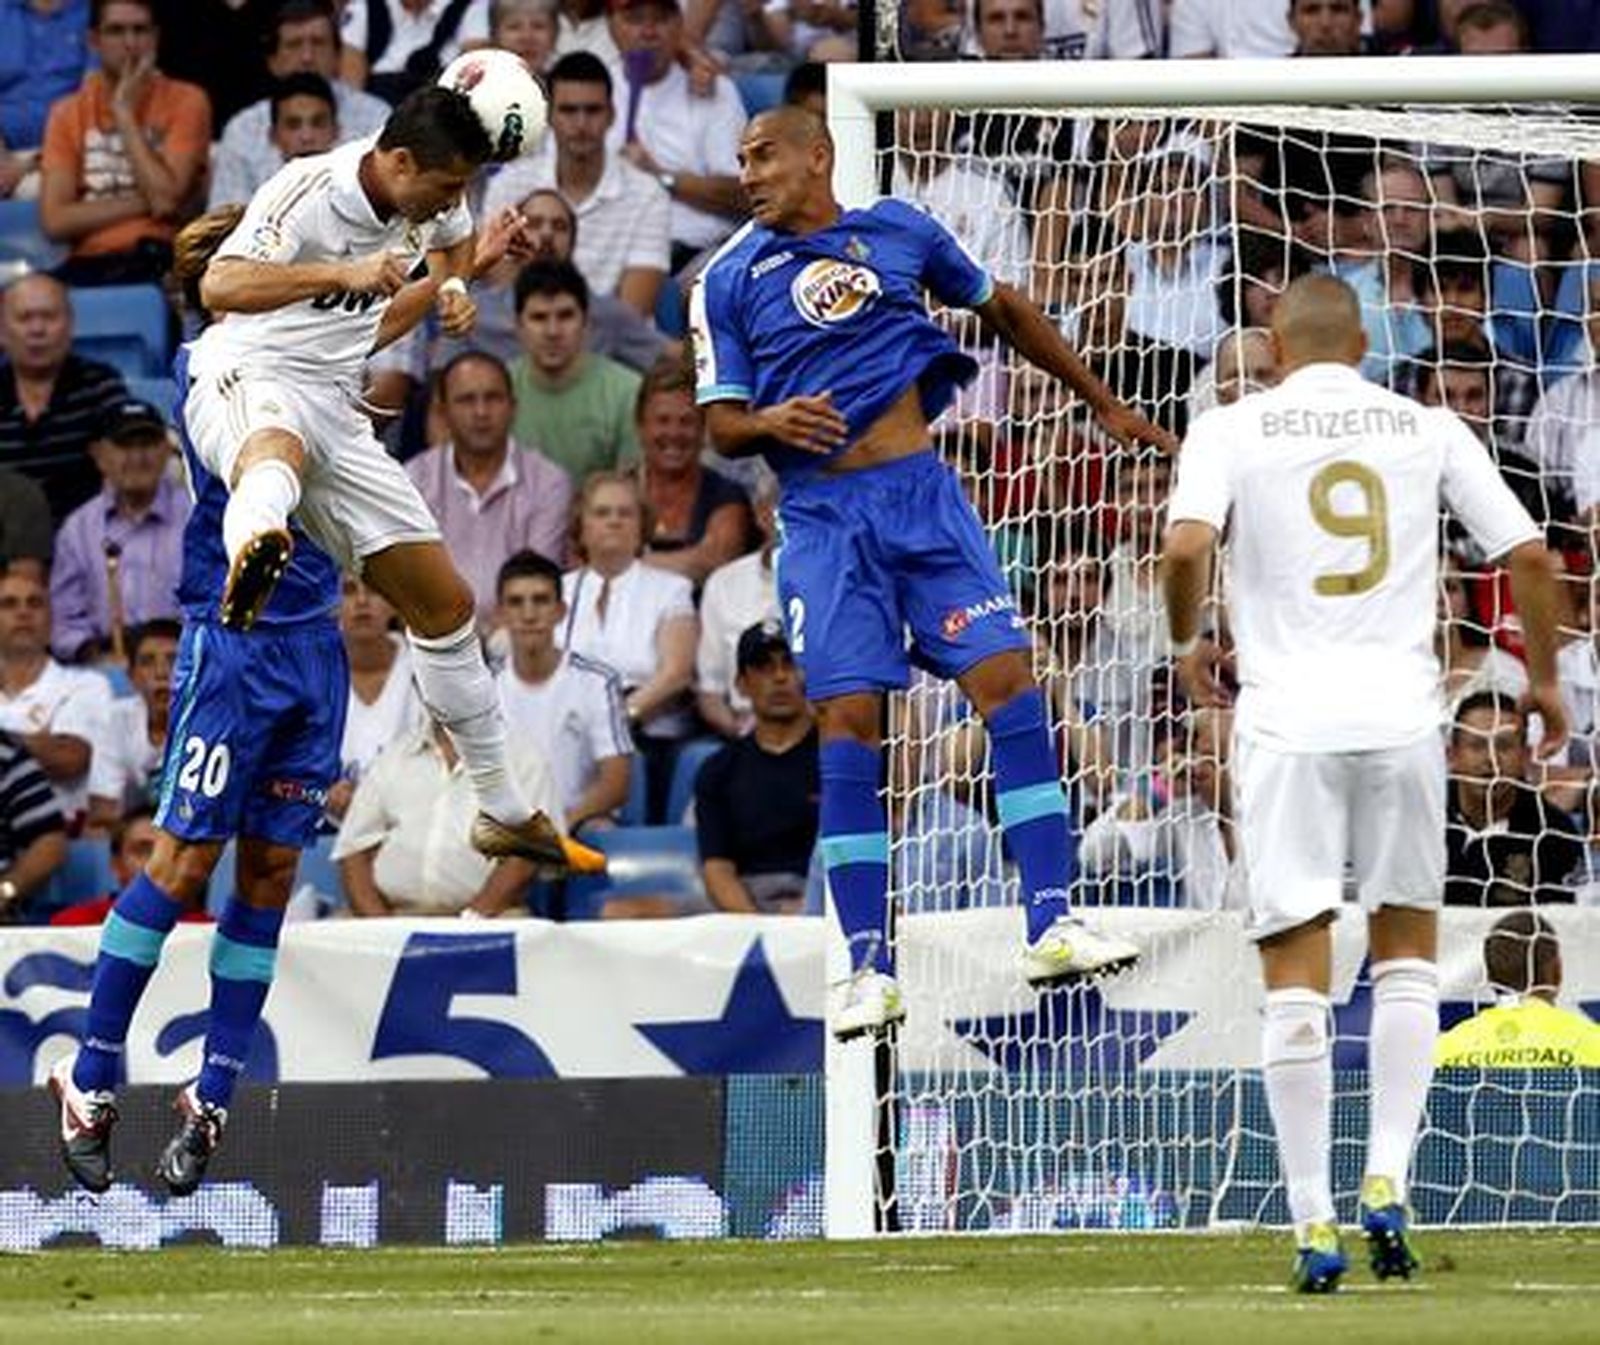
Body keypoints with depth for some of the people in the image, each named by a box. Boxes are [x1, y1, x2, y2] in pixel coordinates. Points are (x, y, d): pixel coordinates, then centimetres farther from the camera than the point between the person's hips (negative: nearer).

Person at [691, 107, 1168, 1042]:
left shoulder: (900, 231, 9)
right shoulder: (730, 281, 6)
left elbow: (1004, 310, 22)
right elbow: (722, 427, 5)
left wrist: (1103, 404, 26)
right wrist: (771, 421, -19)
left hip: (923, 493, 1)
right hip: (823, 515, -1)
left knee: (1008, 678, -11)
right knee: (849, 721, -9)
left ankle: (1051, 926, -10)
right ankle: (870, 968, -5)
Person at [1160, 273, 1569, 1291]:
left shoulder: (1233, 430, 2)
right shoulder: (1427, 429, 8)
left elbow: (1187, 546, -14)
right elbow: (1531, 555, 4)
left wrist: (1189, 642, 5)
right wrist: (1544, 677, 18)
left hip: (1287, 719, -2)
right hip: (1401, 711, 2)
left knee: (1297, 972, 1)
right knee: (1409, 943, 18)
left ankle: (1314, 1226, -1)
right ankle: (1387, 1187, 4)